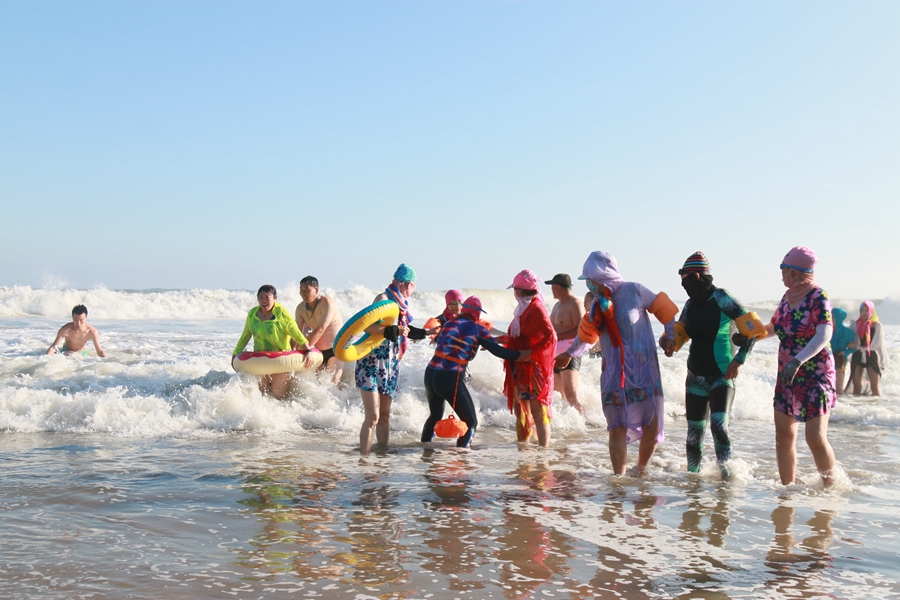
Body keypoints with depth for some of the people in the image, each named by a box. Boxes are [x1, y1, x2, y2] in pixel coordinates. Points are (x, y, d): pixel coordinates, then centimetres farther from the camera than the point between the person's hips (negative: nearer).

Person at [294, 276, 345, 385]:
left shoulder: (327, 304, -21)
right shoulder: (300, 308, 0)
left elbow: (320, 330, -29)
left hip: (336, 349, -7)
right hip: (319, 351, 7)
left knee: (332, 382, -14)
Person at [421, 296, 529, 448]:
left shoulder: (448, 324, 13)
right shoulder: (476, 328, 0)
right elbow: (496, 349, -4)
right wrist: (519, 356, 2)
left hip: (430, 374, 7)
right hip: (450, 379, -6)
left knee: (435, 415, 29)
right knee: (470, 422, 5)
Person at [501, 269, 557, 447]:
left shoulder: (536, 309, -14)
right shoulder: (523, 309, 14)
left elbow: (551, 337, -22)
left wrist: (530, 353, -23)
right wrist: (501, 339, 20)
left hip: (533, 367, -9)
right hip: (521, 368, 9)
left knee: (538, 412, -8)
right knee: (521, 410, 15)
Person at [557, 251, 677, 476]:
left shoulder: (633, 290, -8)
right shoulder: (597, 304, 7)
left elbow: (665, 309, 3)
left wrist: (670, 337, -3)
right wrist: (570, 354, 36)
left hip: (643, 371, -3)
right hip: (614, 374, 3)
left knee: (652, 427, 1)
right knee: (617, 429, -5)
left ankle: (641, 470, 24)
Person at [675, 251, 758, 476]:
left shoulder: (722, 299, -12)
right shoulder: (690, 304, 7)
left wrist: (739, 360, -14)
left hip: (722, 376, -6)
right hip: (696, 376, 6)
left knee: (719, 425, -19)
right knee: (694, 430, 9)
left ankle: (726, 472, -7)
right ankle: (692, 474, 21)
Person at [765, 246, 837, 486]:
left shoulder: (818, 297, -13)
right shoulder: (787, 298, 9)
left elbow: (824, 335, -26)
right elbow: (773, 328, 26)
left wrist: (797, 361, -37)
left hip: (815, 376, -7)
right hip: (787, 376, 7)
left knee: (816, 438, -12)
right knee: (784, 436, 6)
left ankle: (831, 487, 4)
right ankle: (787, 487, 16)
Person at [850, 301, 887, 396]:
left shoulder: (877, 326, 2)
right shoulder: (855, 325, 4)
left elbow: (881, 344, 6)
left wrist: (883, 362, 7)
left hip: (872, 356, -1)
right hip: (857, 356, 1)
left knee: (875, 386, -8)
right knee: (857, 386, 5)